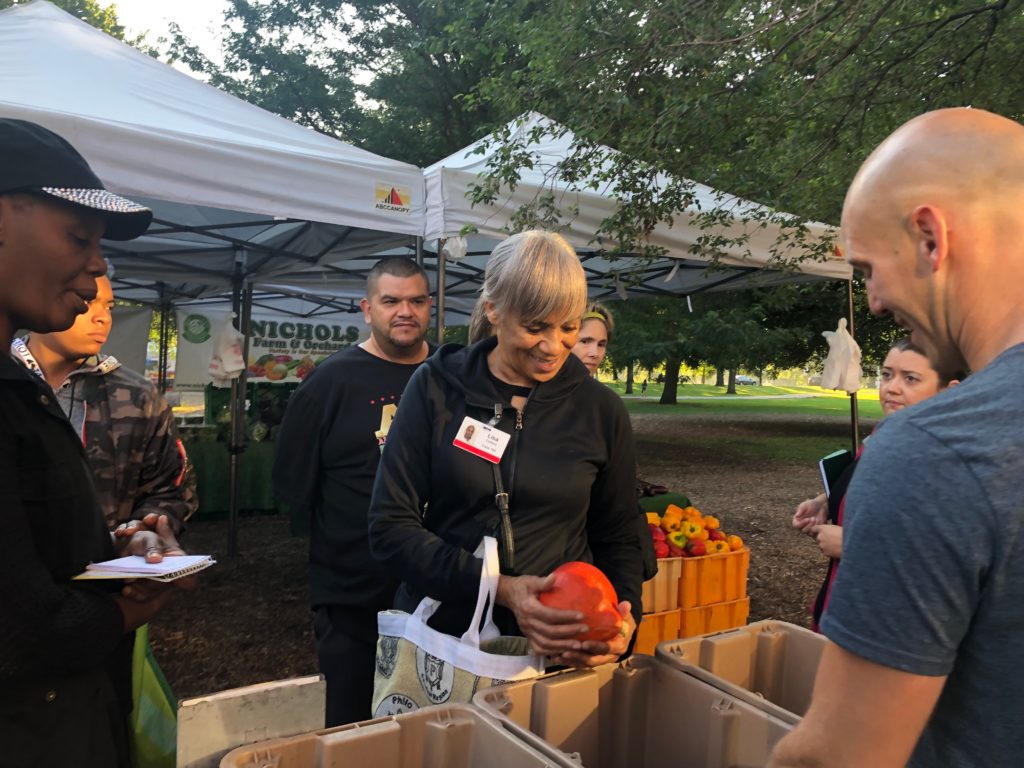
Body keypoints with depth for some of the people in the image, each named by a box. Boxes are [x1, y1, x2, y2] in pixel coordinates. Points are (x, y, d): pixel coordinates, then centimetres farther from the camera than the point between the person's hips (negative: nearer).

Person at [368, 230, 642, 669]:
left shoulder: (602, 410, -3)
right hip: (440, 633, 0)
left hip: (559, 650, 1)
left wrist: (624, 616, -15)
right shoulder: (437, 388, -9)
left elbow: (619, 538, 5)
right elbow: (390, 527, -11)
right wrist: (502, 589, -21)